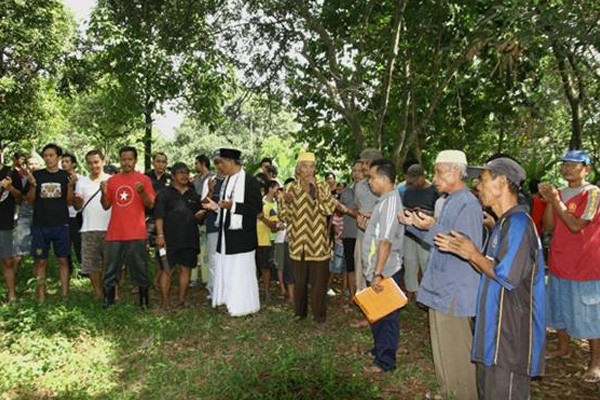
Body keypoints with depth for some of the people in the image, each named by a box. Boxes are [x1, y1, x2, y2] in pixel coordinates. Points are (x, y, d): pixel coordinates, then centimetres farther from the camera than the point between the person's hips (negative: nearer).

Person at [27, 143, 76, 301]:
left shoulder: (66, 176, 4)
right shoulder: (36, 175, 5)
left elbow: (69, 202, 3)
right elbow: (30, 201, 6)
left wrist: (70, 186, -13)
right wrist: (32, 185, -12)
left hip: (61, 225, -1)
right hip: (40, 225, 1)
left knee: (63, 260, 2)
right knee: (41, 261, 4)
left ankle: (65, 295, 9)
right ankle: (41, 296, 12)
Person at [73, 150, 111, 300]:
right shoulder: (82, 181, 10)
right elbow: (78, 207, 7)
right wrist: (76, 200, -14)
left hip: (109, 228, -2)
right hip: (89, 230, 3)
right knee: (91, 264, 5)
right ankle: (98, 293, 18)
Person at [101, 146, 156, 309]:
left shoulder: (143, 179, 1)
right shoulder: (112, 180, 11)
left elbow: (150, 205, -4)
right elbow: (106, 206, 13)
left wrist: (142, 192, -21)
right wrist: (104, 193, -6)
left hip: (136, 234, -3)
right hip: (114, 233, 3)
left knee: (140, 268, 3)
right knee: (110, 268, 8)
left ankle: (144, 301, 14)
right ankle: (108, 301, 18)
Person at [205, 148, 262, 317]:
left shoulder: (249, 180, -14)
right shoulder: (227, 180, 11)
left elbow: (257, 207, -17)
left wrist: (232, 206, -25)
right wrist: (216, 206, 3)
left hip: (241, 234, -8)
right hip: (227, 232, 8)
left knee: (240, 270, 0)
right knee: (226, 268, 13)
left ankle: (243, 305, 12)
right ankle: (229, 298, 25)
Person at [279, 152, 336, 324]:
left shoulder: (323, 187, 0)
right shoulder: (291, 188, 2)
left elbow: (329, 209, -16)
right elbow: (284, 216, 4)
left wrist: (315, 189, -19)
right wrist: (286, 202, -16)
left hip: (318, 242, -1)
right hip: (298, 243, 1)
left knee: (319, 280, 4)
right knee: (299, 279, 12)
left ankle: (319, 314, 19)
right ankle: (300, 311, 29)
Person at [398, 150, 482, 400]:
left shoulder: (468, 204, -18)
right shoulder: (448, 202, 12)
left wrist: (432, 227, -33)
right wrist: (414, 225, 8)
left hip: (454, 292, -10)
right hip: (441, 287, 10)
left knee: (455, 349, 2)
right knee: (442, 344, 20)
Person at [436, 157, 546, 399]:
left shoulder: (518, 222, -19)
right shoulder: (503, 223, 14)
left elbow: (507, 276, -24)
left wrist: (473, 254, -13)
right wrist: (460, 250, 7)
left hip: (511, 332, -10)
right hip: (494, 329, 10)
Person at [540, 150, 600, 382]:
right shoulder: (560, 193, 8)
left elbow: (576, 226, -21)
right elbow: (548, 227, 4)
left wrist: (556, 200, -20)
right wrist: (549, 202, -8)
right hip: (559, 264, 7)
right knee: (559, 308, 18)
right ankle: (563, 348, 36)